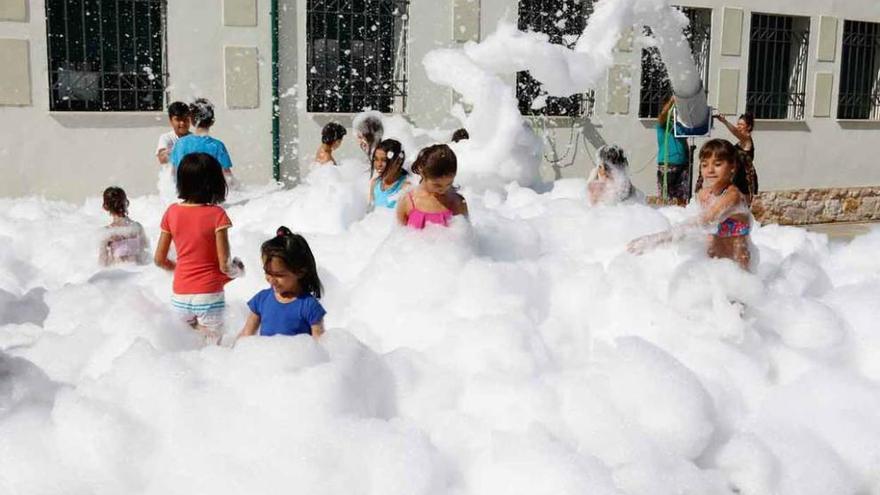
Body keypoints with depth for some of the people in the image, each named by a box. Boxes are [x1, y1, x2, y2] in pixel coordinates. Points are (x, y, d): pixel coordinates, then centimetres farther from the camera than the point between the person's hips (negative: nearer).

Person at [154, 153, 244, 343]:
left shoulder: (172, 212, -1)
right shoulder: (216, 214, -13)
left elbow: (159, 260, 4)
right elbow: (224, 265, -13)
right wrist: (237, 271, 7)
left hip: (180, 297, 4)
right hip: (208, 296, -4)